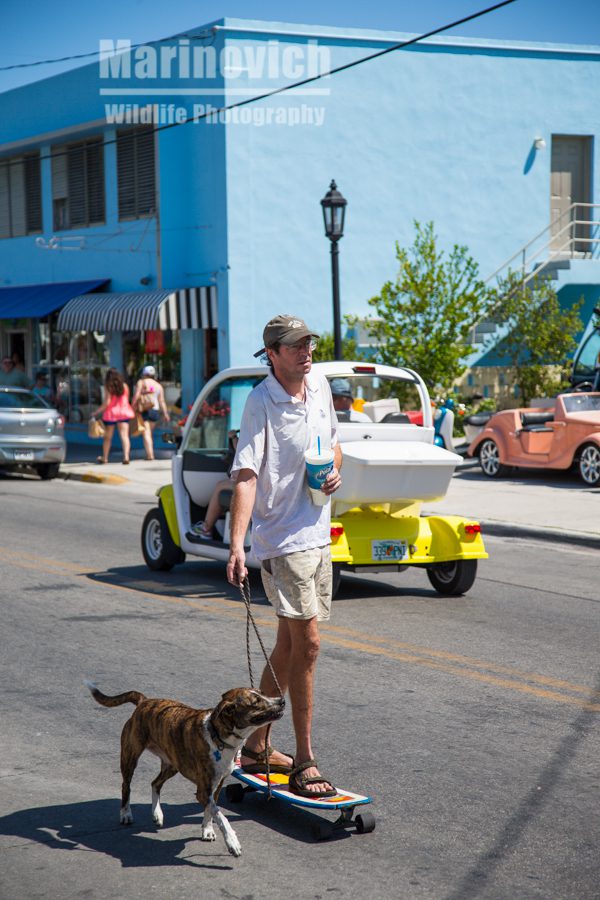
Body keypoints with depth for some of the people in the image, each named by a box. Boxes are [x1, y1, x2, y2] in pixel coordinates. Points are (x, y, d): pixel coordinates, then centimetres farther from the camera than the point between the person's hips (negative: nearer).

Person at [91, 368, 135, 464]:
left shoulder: (108, 387, -7)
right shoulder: (124, 386, 3)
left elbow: (107, 403, -11)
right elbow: (127, 400, 6)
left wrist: (96, 413, -5)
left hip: (111, 413, -2)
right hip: (124, 413, 2)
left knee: (107, 437, 11)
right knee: (124, 435, -5)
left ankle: (104, 457, 23)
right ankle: (126, 456, -21)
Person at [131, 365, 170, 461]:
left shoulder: (141, 382, 2)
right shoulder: (158, 385, 15)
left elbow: (136, 396, -9)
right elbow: (162, 401, 9)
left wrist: (133, 407, -6)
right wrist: (165, 414, 7)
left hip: (143, 410, -5)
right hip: (155, 410, 5)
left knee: (146, 433, -9)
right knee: (151, 433, 17)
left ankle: (150, 454, -20)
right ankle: (151, 453, 20)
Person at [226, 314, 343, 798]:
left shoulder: (321, 386, 8)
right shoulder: (261, 403, -15)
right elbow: (245, 475, -23)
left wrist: (335, 470, 1)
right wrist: (236, 547, -32)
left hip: (318, 534, 8)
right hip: (282, 539, -8)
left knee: (290, 644, 14)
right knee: (306, 643, -11)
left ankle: (256, 745, 27)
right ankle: (304, 762, -3)